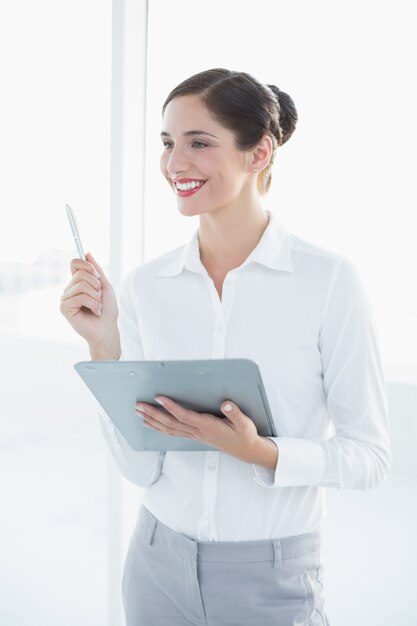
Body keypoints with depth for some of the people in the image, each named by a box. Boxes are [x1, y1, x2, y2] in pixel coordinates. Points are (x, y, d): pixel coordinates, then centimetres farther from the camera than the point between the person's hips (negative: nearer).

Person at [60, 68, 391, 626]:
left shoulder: (329, 279, -13)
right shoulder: (144, 286, -3)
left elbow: (370, 456, -9)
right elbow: (140, 467, -4)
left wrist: (257, 451, -24)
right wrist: (105, 346, -15)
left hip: (273, 578, -3)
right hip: (160, 564, 3)